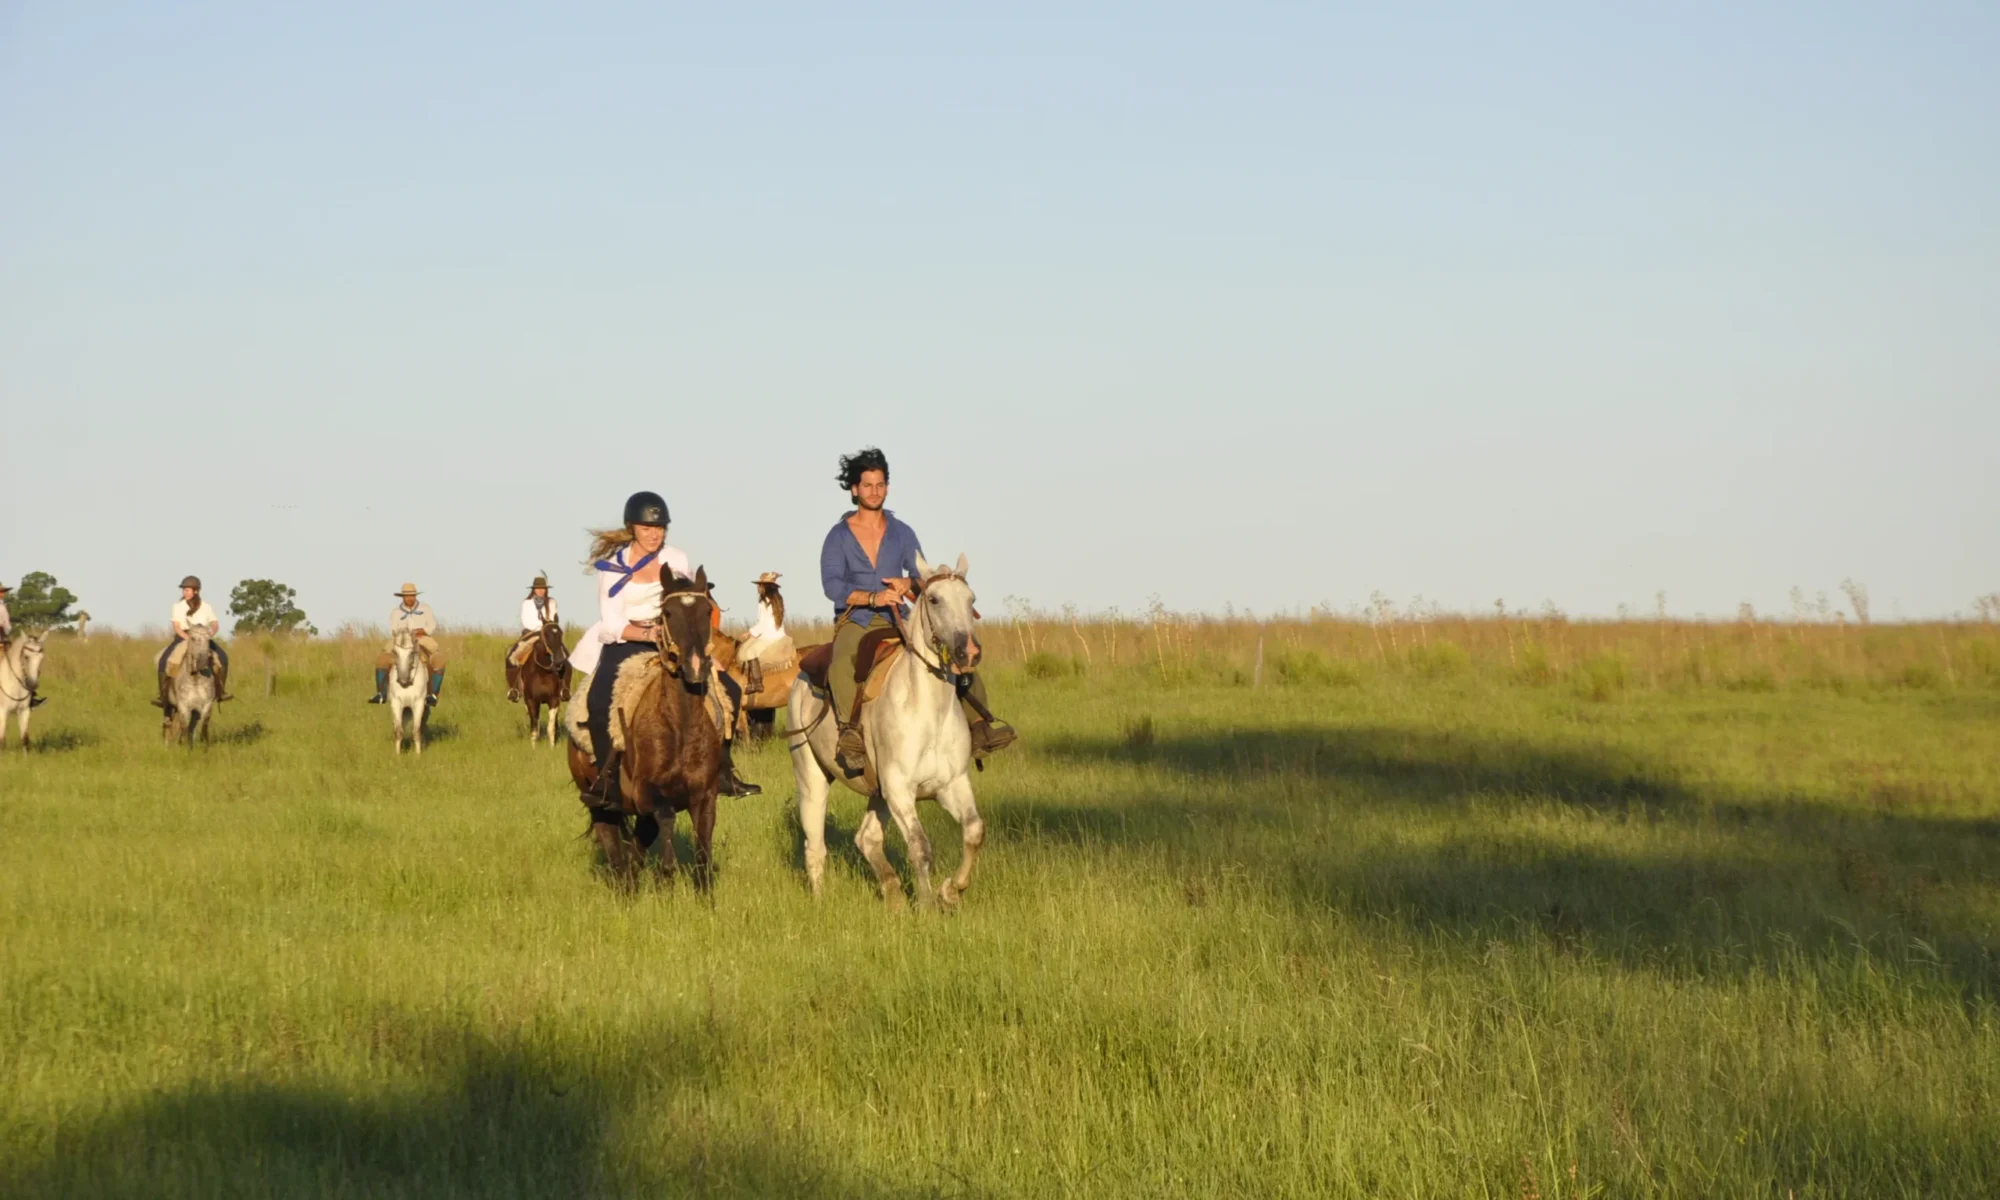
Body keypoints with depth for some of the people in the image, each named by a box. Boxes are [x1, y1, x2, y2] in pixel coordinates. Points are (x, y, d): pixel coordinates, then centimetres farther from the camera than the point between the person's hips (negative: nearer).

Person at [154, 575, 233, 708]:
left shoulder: (206, 607, 5)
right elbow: (177, 627, -6)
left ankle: (221, 691, -10)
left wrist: (210, 634, -17)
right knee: (163, 660, -25)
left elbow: (215, 625, 4)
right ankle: (163, 696, -17)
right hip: (183, 637, -1)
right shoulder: (178, 607, 1)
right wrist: (189, 639, -21)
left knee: (223, 657, -22)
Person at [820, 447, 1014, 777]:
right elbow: (831, 584, -11)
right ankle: (851, 735, -44)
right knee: (843, 666, -38)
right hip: (854, 621, -4)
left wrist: (908, 584, -17)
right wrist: (872, 598, -25)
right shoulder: (839, 536, 1)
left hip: (896, 621, 4)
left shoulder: (902, 534, 11)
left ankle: (980, 724, -11)